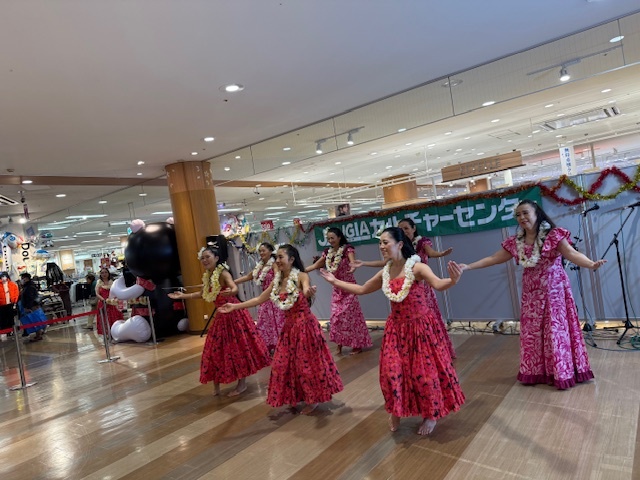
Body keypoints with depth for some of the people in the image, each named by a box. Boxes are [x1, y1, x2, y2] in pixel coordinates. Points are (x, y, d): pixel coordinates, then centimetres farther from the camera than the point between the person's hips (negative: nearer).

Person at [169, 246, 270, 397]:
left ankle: (242, 383, 13)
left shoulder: (223, 273, -17)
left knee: (237, 346, -1)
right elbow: (202, 294, 23)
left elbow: (235, 288, -34)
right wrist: (183, 296, 24)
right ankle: (217, 384, 26)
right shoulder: (207, 276, 6)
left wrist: (230, 292, -56)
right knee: (217, 348, 12)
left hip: (233, 313, -8)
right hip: (220, 315, 8)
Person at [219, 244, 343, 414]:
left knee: (307, 362, 2)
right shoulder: (277, 282, 4)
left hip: (305, 324, -7)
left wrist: (309, 292, -61)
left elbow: (306, 290, -36)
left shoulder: (301, 276, -14)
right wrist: (234, 306, 10)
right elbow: (259, 300, 12)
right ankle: (296, 397, 31)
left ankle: (313, 400, 22)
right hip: (289, 326, 7)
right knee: (285, 363, 11)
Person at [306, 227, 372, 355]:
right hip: (337, 288, 6)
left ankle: (357, 344, 10)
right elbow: (315, 265, 14)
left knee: (350, 315, -3)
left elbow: (352, 262, -31)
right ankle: (339, 344, 17)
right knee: (336, 316, 4)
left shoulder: (347, 249, -13)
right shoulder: (327, 252, 5)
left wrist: (352, 268, -54)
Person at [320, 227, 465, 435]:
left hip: (421, 325, -5)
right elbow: (361, 289, 15)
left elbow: (438, 284, -31)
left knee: (424, 371, 2)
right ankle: (396, 411, 27)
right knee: (392, 370, 3)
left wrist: (452, 280, -55)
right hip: (397, 327, 5)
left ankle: (431, 415, 26)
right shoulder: (384, 273, 2)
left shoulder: (416, 267, -15)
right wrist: (335, 281, 17)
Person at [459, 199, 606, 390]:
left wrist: (591, 264, -41)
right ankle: (537, 372, 21)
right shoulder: (515, 242, 4)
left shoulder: (554, 235, -9)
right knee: (532, 332, 9)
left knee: (556, 329, -2)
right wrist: (468, 266, 3)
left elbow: (572, 254, -21)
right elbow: (493, 258, 8)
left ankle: (564, 372, 11)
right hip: (531, 294, 5)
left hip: (554, 290, -5)